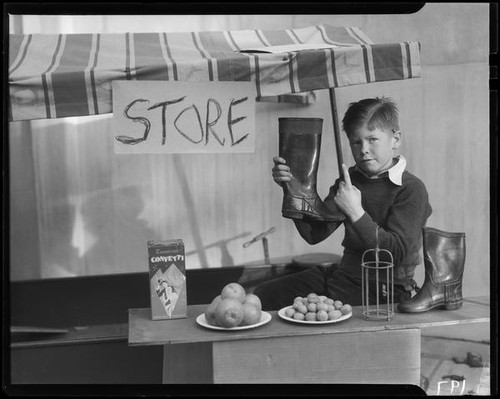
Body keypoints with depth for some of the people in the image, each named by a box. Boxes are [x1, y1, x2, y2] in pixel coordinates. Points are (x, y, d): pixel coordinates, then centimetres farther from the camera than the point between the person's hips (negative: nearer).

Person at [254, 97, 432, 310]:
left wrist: (356, 213, -28)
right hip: (344, 272, 7)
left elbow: (398, 253, -22)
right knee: (264, 294, 3)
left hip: (380, 291, -7)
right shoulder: (350, 179, 8)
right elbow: (314, 233, 0)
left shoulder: (411, 189, -13)